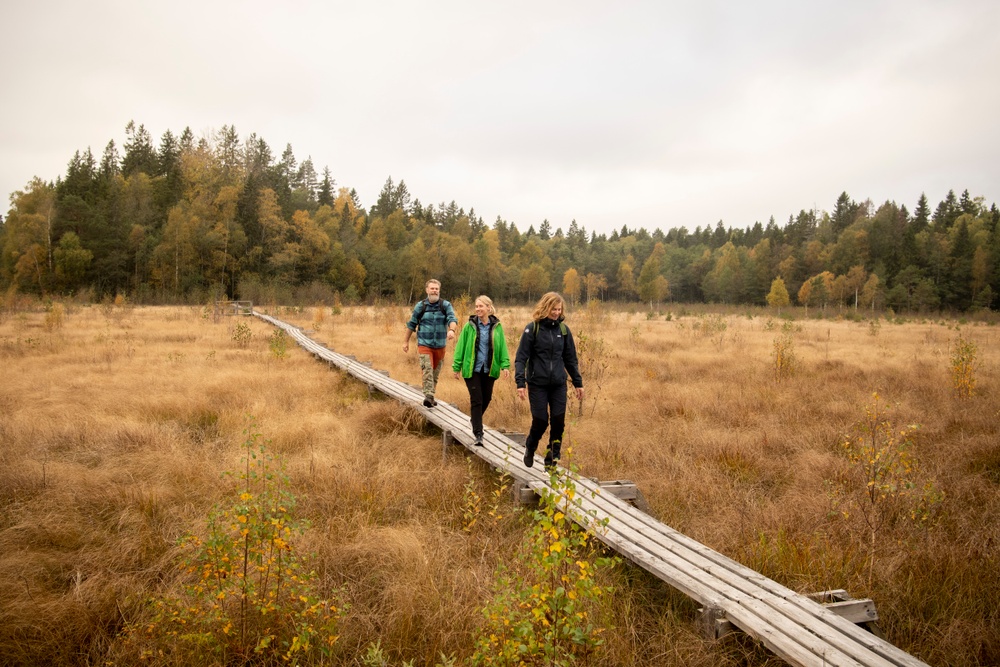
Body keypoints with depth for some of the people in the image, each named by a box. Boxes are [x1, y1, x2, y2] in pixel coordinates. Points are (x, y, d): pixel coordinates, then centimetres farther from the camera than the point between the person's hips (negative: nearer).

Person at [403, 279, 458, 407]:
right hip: (424, 344, -2)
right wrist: (406, 341, 12)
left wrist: (451, 330, -38)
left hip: (440, 346, 2)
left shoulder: (446, 305, -1)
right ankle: (428, 396, -27)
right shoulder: (420, 305, 1)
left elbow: (452, 319, -17)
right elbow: (412, 324, 9)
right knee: (427, 370, -19)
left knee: (435, 373, 12)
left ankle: (431, 396, 27)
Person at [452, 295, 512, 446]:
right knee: (476, 400, -6)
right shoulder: (469, 326, -3)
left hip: (489, 370, 3)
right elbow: (461, 347, 0)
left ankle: (475, 419, 42)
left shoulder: (497, 326, 1)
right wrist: (457, 367, -1)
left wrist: (505, 365, -9)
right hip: (472, 369, -2)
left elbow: (502, 347, 1)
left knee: (486, 398, 13)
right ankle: (478, 434, -3)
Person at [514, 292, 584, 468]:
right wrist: (520, 382, -15)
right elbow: (521, 357, -6)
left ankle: (552, 458, 16)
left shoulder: (563, 329, 6)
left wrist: (578, 383, 13)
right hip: (537, 384, -3)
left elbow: (571, 359, 13)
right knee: (540, 421, -2)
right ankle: (530, 449, 28)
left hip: (559, 384, 3)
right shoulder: (532, 329, -5)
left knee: (558, 422, -1)